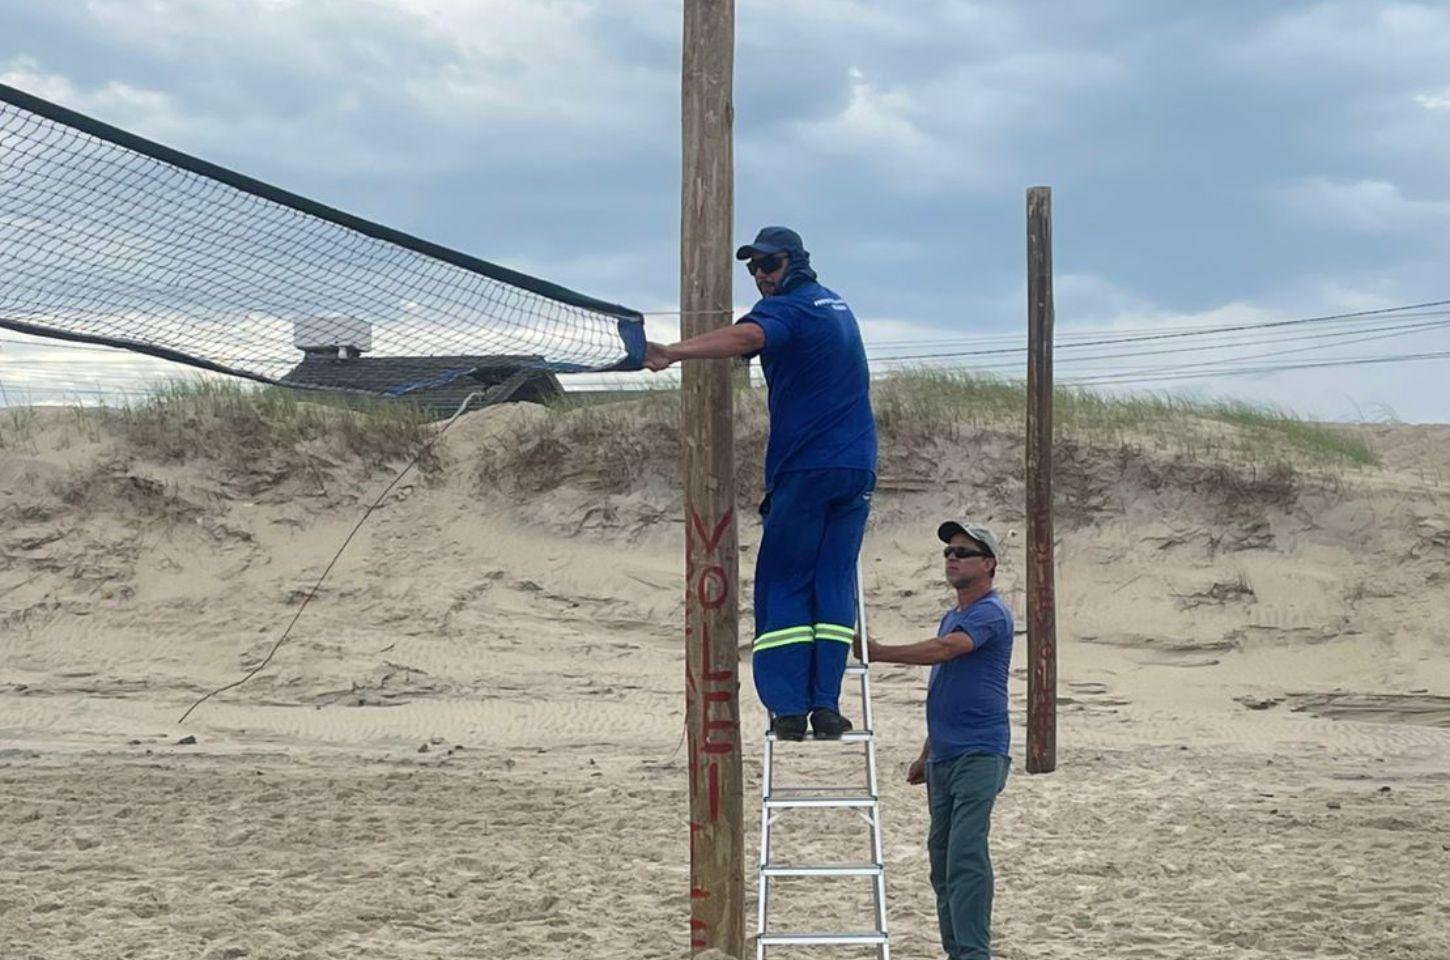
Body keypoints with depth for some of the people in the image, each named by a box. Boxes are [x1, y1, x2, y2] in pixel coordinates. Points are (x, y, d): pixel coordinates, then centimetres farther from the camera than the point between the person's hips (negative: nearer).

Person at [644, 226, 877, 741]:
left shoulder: (785, 309, -7)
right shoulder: (838, 306, 19)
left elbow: (747, 337, -29)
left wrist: (673, 352, -42)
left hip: (805, 467, -7)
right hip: (858, 467, 7)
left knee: (783, 585, 0)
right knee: (834, 582, 7)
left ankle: (788, 708, -6)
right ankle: (826, 704, 0)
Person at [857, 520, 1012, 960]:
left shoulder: (990, 613, -7)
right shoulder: (952, 618, 22)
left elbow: (944, 649, -25)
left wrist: (878, 652, -21)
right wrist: (926, 755, 28)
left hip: (979, 754, -9)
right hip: (945, 756, 10)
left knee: (966, 854, -17)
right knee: (941, 858, 8)